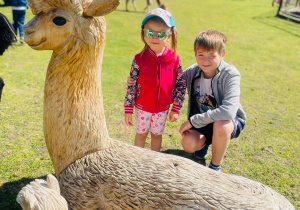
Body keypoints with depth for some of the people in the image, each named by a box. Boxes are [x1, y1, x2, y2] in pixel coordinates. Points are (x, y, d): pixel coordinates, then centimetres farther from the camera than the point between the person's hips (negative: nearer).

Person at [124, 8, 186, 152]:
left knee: (157, 134, 18)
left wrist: (176, 109, -3)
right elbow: (131, 86, -8)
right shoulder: (139, 59, -13)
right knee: (141, 134, 15)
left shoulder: (174, 59, -11)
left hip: (162, 108, 1)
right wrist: (128, 110, -6)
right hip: (142, 107, -1)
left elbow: (180, 85, -4)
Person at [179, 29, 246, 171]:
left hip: (230, 120, -3)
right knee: (188, 145, -25)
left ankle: (215, 167, -9)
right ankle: (205, 141, 17)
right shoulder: (193, 72, -12)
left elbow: (228, 111, -39)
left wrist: (192, 121, -33)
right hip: (201, 121, 4)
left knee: (220, 126, -39)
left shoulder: (230, 74, -26)